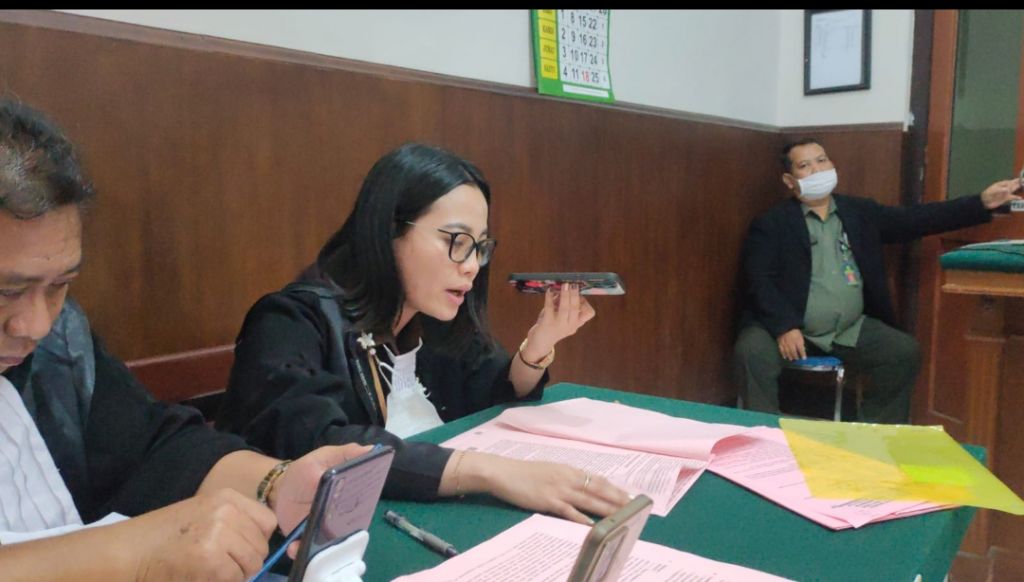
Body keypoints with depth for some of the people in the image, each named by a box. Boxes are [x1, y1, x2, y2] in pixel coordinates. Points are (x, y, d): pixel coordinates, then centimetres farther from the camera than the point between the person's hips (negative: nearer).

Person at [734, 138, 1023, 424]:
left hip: (850, 332, 4)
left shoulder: (861, 212, 14)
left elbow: (917, 219, 9)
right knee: (753, 351, -31)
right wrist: (784, 327, -24)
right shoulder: (771, 224, 0)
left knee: (905, 351, -15)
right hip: (790, 328, -4)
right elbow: (760, 281, -10)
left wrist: (982, 202, -1)